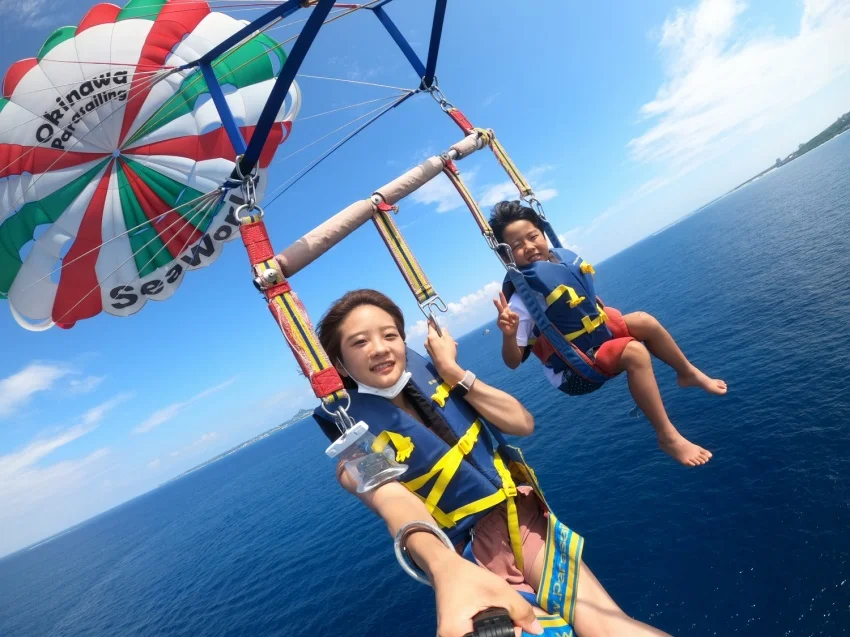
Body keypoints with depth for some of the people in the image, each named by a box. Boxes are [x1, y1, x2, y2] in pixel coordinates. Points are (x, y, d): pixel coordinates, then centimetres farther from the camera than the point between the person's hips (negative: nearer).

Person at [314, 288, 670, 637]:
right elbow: (395, 505, -31)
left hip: (524, 522, 3)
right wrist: (446, 568, -51)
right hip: (471, 562, -2)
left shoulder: (432, 379, -4)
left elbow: (523, 423, -6)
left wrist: (454, 372, -15)